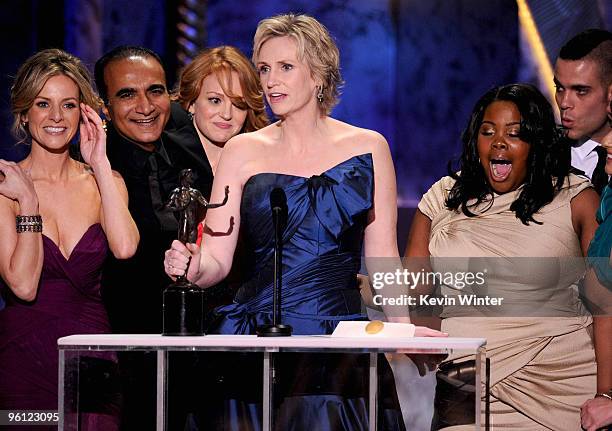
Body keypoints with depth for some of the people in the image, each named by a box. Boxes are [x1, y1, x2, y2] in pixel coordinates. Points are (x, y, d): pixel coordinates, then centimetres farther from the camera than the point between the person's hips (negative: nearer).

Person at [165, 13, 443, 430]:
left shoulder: (367, 148, 7)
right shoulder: (243, 152, 8)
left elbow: (382, 256, 7)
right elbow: (216, 260, 4)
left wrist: (402, 326, -6)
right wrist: (191, 266, -18)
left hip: (341, 343, 0)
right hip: (257, 340, 0)